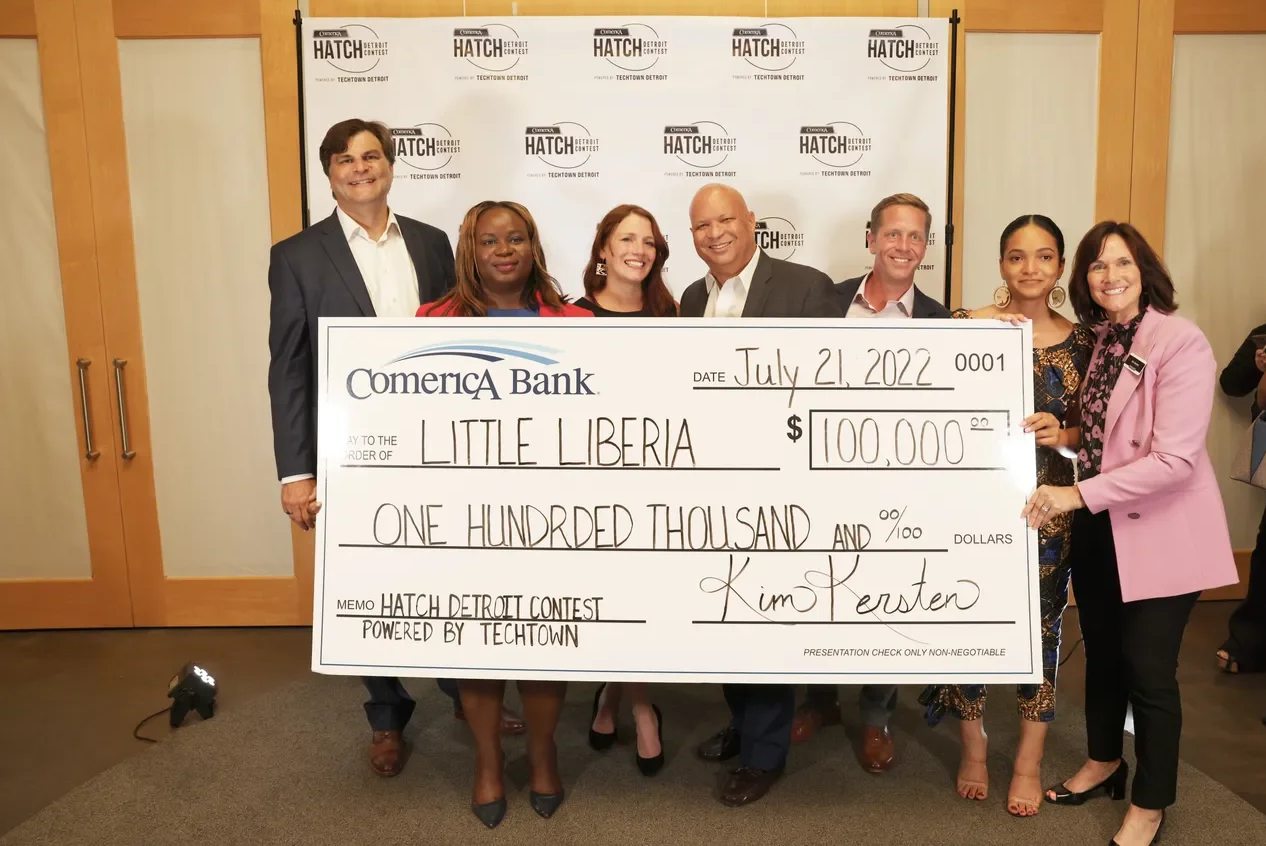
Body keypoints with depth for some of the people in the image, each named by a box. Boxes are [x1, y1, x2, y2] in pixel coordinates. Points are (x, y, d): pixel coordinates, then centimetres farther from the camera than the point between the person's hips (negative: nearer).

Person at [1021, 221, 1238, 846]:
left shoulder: (1181, 342, -17)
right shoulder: (1097, 339, 6)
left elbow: (1175, 459, -23)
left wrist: (1079, 495, -24)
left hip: (1159, 532, -6)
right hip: (1098, 526, 7)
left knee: (1147, 667, 3)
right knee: (1102, 653, 19)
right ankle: (1103, 763, 40)